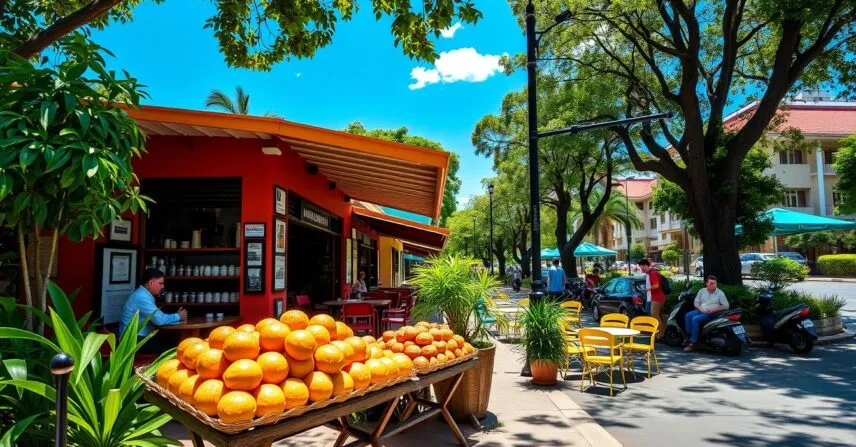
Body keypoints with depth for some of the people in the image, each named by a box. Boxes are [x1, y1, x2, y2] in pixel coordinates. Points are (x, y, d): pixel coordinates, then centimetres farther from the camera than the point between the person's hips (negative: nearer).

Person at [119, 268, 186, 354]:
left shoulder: (144, 295, 13)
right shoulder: (142, 297, -19)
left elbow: (157, 317, 13)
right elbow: (159, 319, -23)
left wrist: (176, 316, -1)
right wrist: (178, 316, -7)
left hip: (139, 337, 10)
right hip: (134, 340, -10)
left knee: (172, 342, -4)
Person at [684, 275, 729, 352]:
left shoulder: (720, 293, 1)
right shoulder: (702, 291, 13)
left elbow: (726, 306, -3)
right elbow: (696, 302, 12)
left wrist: (714, 309, -16)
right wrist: (700, 308, -9)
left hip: (712, 314, -5)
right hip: (701, 311, 5)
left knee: (695, 319, -29)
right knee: (688, 315, -24)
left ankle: (693, 343, -26)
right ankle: (690, 336, -17)